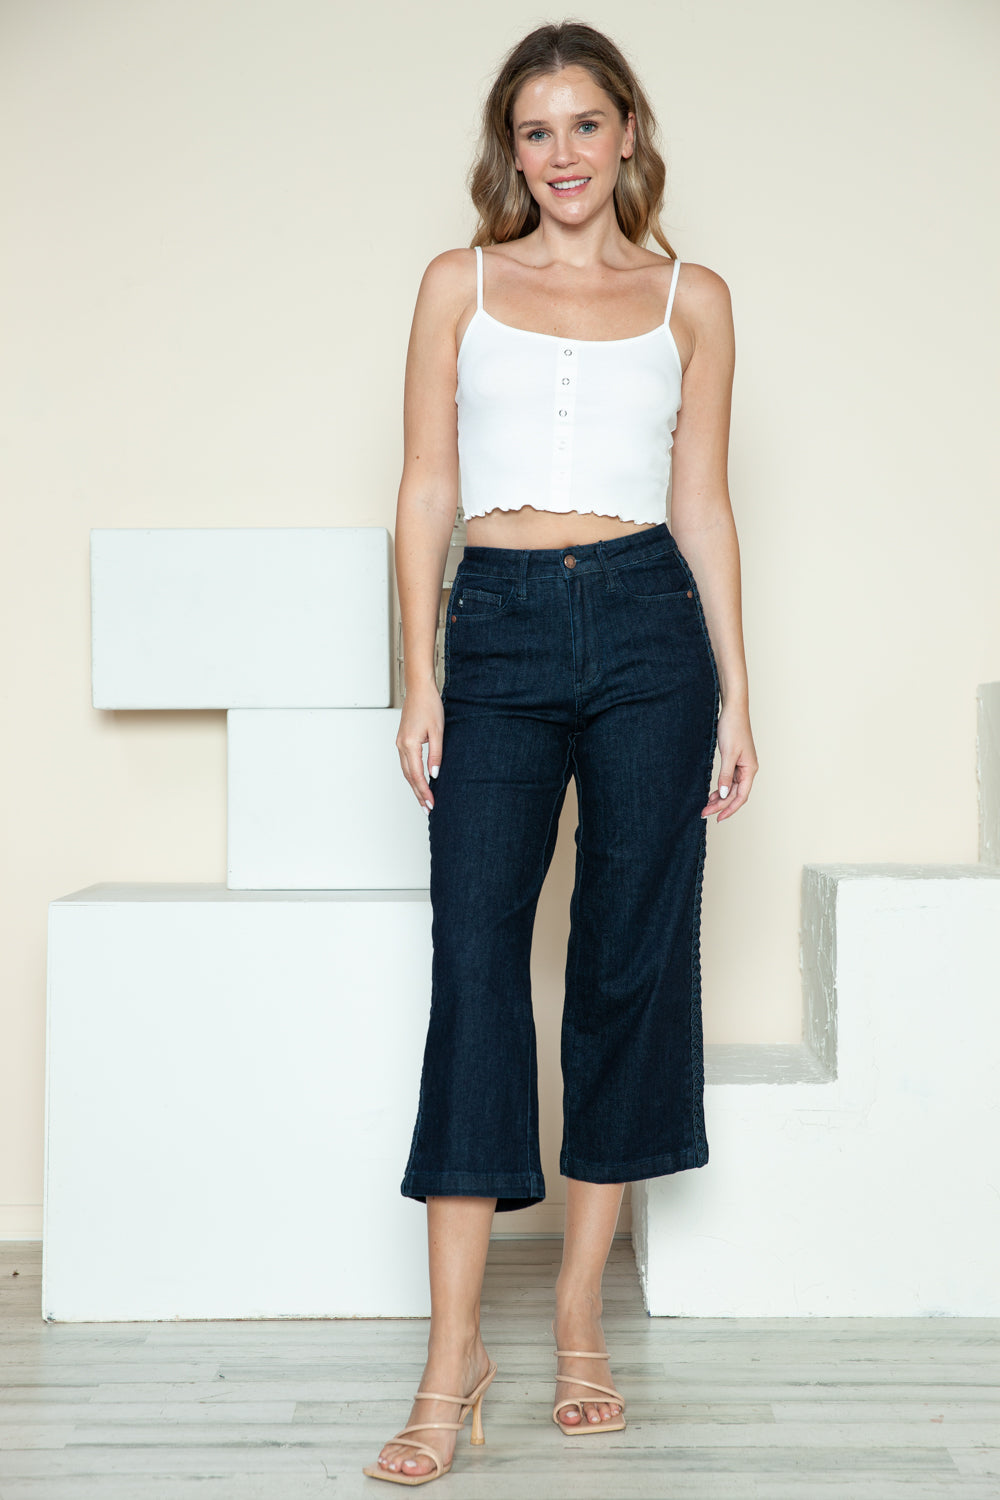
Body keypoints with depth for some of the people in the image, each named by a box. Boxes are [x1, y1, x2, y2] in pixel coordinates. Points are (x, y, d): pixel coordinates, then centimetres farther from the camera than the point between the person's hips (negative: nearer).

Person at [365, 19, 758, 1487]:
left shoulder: (691, 300, 11)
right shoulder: (460, 284, 11)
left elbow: (704, 504, 10)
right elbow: (427, 491, 6)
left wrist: (736, 695, 5)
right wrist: (417, 678, -2)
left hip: (649, 628, 1)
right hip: (500, 626, -1)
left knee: (632, 961, 2)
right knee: (475, 963, -8)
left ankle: (581, 1323, 16)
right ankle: (454, 1356, -3)